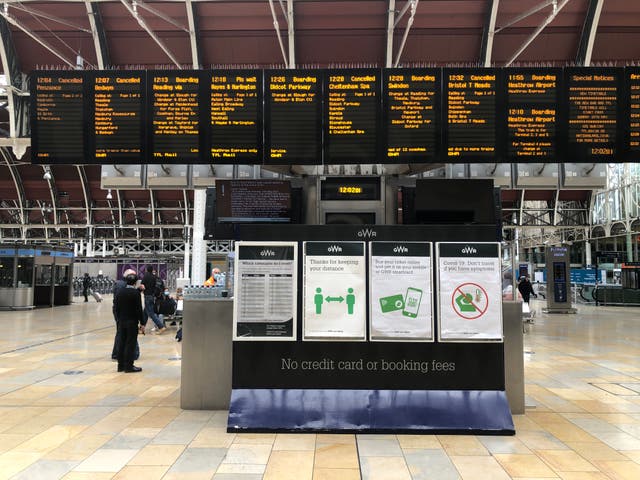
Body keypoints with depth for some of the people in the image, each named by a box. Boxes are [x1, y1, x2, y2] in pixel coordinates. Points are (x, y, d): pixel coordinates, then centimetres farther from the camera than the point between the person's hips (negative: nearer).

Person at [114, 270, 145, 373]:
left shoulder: (120, 292, 4)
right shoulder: (136, 293, -14)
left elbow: (116, 308, 8)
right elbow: (139, 309, -14)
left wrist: (119, 319, 18)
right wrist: (142, 323, -7)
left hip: (122, 321, 6)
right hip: (132, 322, -6)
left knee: (122, 343, 12)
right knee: (131, 344, 0)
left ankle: (121, 365, 19)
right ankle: (129, 366, 3)